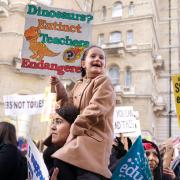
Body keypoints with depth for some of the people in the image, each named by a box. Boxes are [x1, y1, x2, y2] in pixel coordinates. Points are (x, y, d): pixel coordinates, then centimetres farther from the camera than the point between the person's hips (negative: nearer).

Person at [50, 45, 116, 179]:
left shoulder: (103, 81, -6)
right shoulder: (79, 85, 19)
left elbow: (95, 111, -17)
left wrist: (74, 128, -10)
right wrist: (58, 87, 16)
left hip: (93, 138, -8)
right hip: (79, 137, 8)